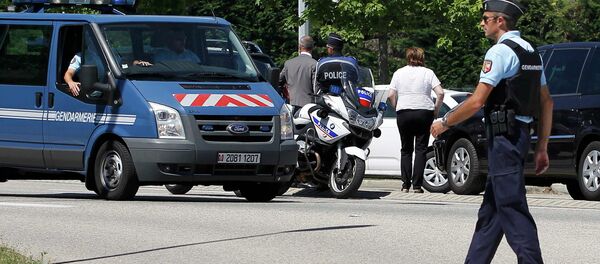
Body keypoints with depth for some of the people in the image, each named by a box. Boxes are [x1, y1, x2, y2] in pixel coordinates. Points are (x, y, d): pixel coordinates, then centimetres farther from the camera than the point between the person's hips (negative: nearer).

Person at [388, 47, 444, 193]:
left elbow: (391, 95, -1)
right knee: (421, 149, 2)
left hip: (403, 113, 1)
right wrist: (436, 109, 5)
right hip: (424, 113, -1)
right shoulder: (428, 73, 1)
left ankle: (405, 184, 5)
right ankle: (417, 185, -4)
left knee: (406, 149, 10)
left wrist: (396, 107, 13)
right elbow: (440, 93, -8)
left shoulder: (399, 73, 5)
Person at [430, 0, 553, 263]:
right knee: (491, 207, 14)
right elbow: (547, 103, 17)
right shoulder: (531, 52, 16)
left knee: (512, 207, -10)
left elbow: (477, 101, -17)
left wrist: (444, 122, -3)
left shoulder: (500, 51, -12)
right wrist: (542, 148, 19)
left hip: (503, 134, -9)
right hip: (521, 133, 9)